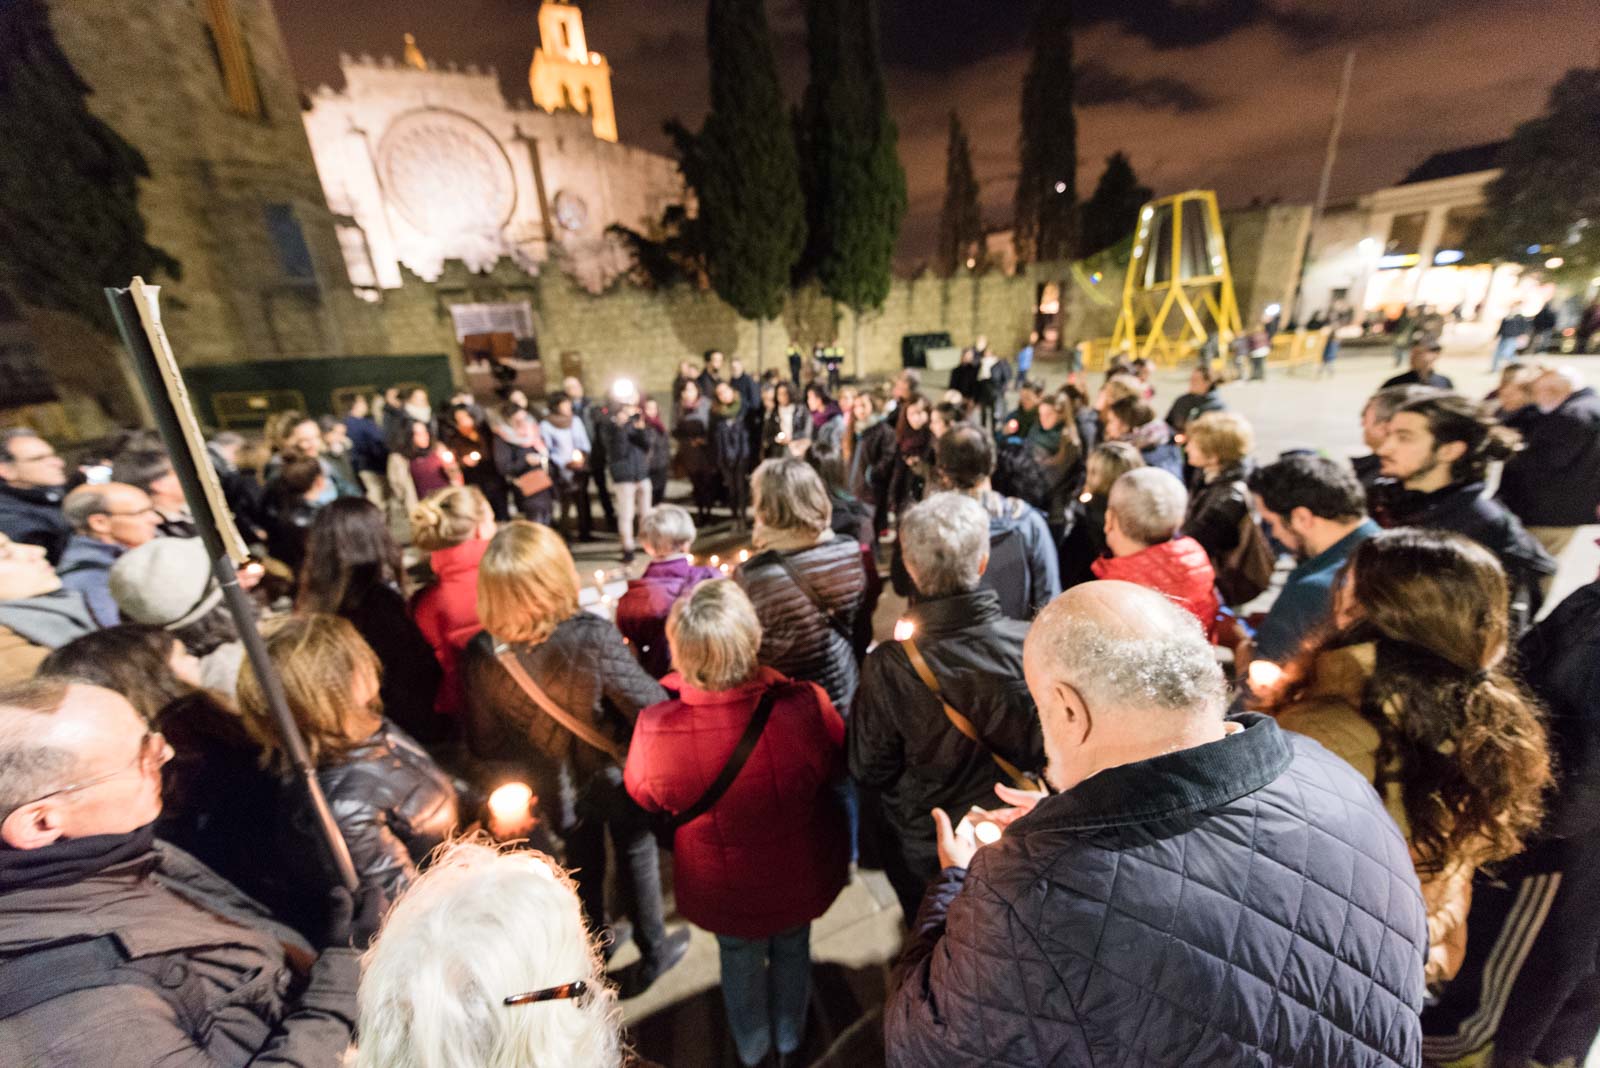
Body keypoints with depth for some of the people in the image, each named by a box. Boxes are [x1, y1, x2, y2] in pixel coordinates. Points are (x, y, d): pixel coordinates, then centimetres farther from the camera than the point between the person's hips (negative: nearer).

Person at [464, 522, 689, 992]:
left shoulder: (482, 655, -24)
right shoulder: (594, 638, -36)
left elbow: (485, 743, -10)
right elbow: (652, 709, -29)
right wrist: (627, 663, -10)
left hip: (557, 790, 3)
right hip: (615, 778, -3)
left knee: (583, 865, 30)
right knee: (636, 860, 25)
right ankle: (653, 955, 48)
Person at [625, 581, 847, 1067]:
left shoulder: (655, 728, -36)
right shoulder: (803, 707, -38)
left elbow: (643, 796, -11)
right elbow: (839, 767, -14)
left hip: (723, 889, 0)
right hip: (799, 879, 0)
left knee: (740, 957, 33)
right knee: (792, 947, 33)